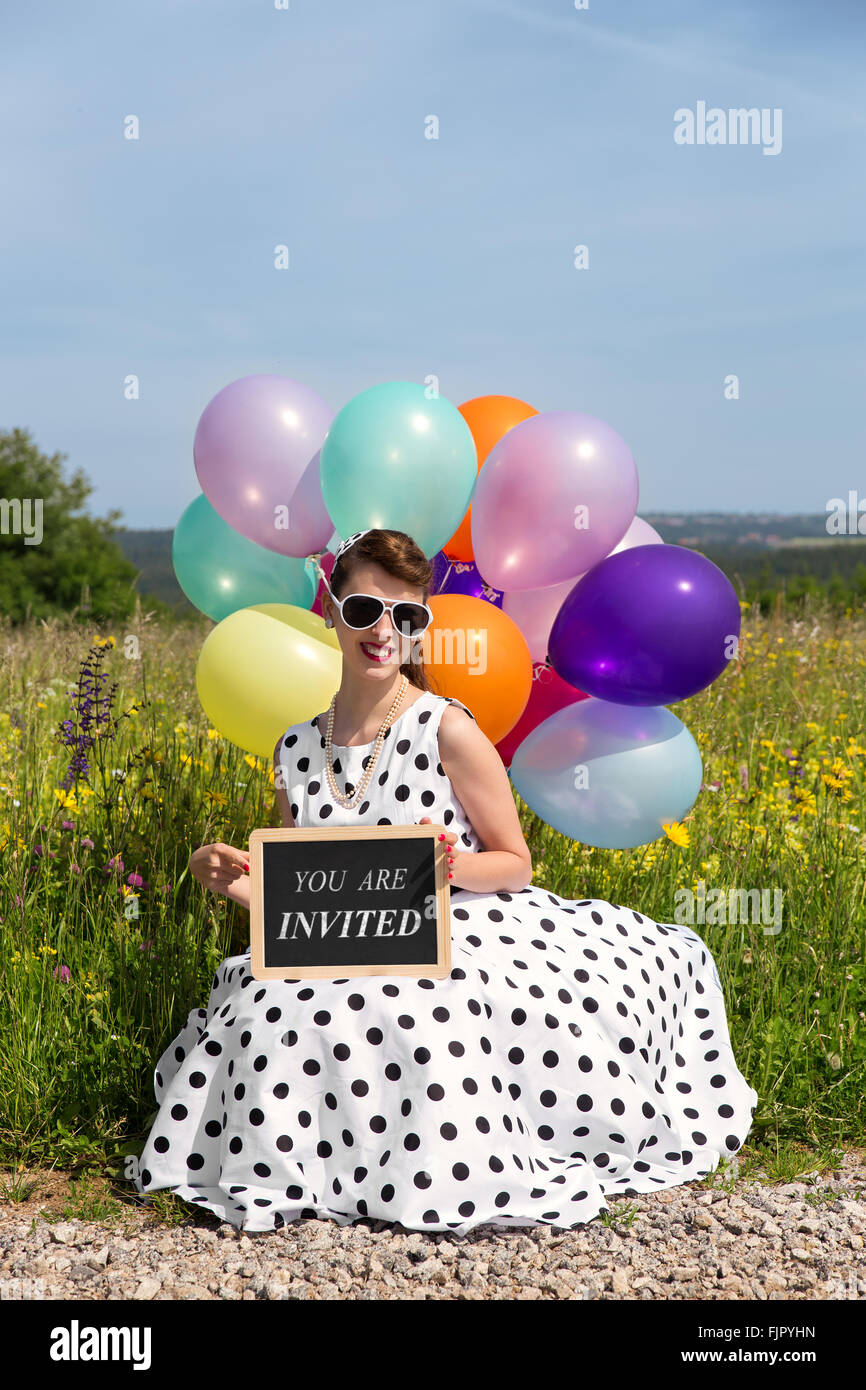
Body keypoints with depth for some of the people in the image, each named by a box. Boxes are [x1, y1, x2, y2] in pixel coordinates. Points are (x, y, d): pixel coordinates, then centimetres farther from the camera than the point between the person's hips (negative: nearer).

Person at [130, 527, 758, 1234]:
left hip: (466, 932, -4)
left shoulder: (446, 728, -8)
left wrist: (444, 865, -20)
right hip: (357, 955, 4)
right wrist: (231, 880, -4)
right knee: (276, 998, -26)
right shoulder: (297, 749, 7)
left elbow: (514, 864, -1)